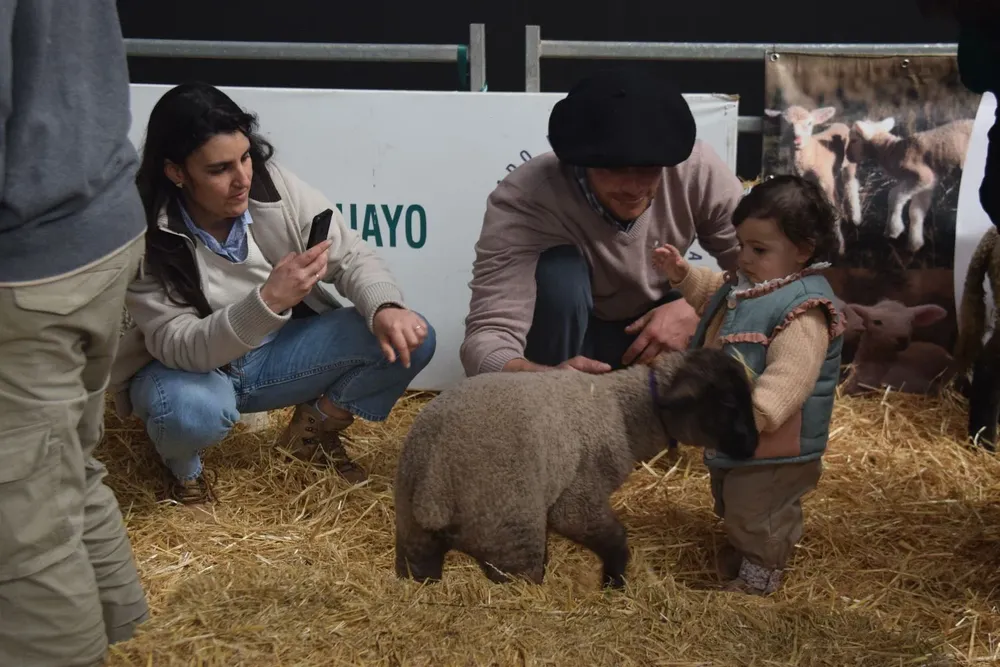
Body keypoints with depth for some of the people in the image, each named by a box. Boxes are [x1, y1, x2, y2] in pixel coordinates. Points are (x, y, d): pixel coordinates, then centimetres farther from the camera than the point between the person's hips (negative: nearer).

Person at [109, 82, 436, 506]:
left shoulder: (273, 184, -17)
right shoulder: (144, 237, -25)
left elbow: (351, 256, -15)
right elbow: (178, 346, -31)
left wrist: (386, 308, -37)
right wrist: (267, 301, -46)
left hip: (274, 352, 4)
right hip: (188, 366, -3)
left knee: (411, 340, -17)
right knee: (191, 409, -42)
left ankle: (315, 428, 9)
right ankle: (183, 467, -1)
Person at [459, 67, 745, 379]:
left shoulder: (697, 170, -22)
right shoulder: (523, 201, -32)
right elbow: (488, 334, -41)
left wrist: (697, 308, -33)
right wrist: (544, 379, -63)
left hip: (653, 328, 3)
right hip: (565, 341, -2)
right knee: (560, 271, -34)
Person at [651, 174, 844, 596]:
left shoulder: (804, 308, -30)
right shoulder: (747, 283, 2)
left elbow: (790, 375, -38)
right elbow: (714, 294, 23)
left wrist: (752, 415, -47)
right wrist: (683, 275, 7)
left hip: (773, 441, -10)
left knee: (755, 506, 9)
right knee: (732, 500, 29)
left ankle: (760, 570, 32)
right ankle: (743, 545, 53)